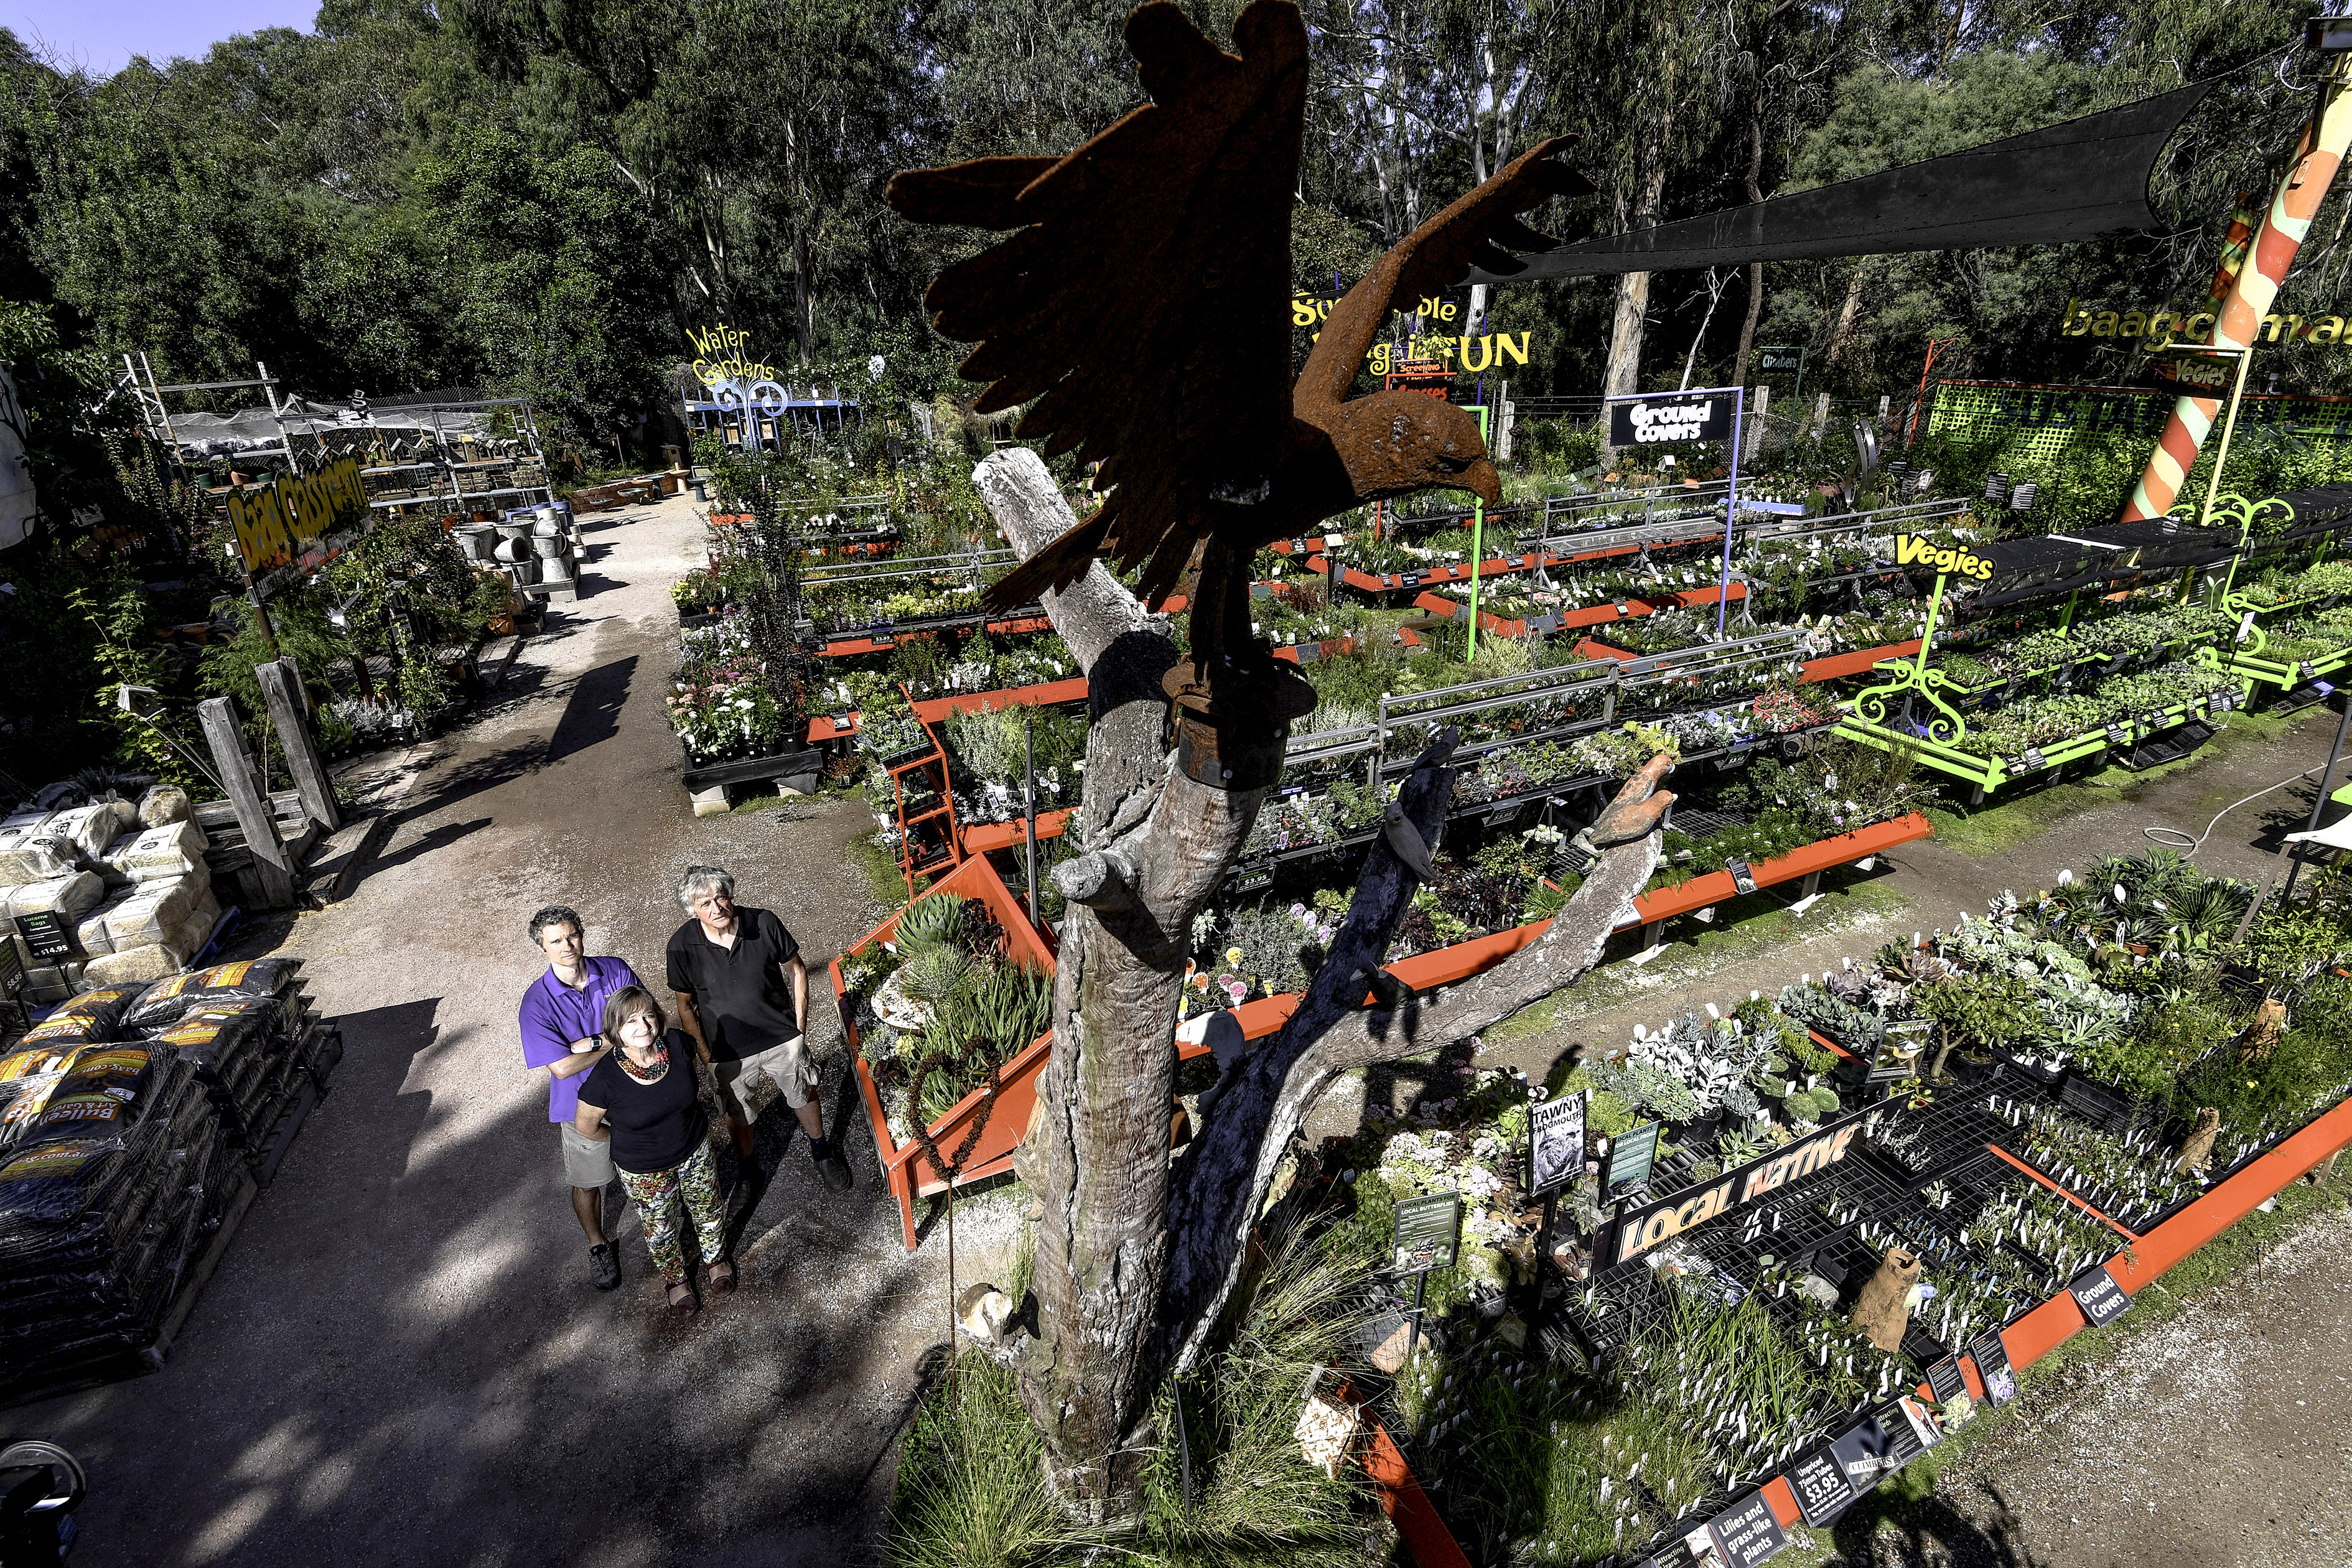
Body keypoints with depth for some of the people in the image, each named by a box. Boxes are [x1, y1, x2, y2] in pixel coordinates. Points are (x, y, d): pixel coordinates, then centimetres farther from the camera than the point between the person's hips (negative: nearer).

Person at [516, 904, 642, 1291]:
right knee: (588, 1183, 18)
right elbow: (562, 1067, -23)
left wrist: (591, 1043, -22)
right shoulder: (537, 1003, -20)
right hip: (585, 1107, -2)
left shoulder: (616, 971, -13)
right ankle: (598, 1244, 46)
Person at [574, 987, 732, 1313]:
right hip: (644, 1170, -2)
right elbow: (586, 1126, -11)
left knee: (709, 1210, 25)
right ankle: (676, 1279, 53)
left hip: (696, 1151, 3)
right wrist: (623, 1140, 1)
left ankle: (715, 1259, 56)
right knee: (661, 1229, 21)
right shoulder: (605, 1078, -32)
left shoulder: (676, 1044, -24)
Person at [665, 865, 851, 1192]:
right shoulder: (682, 946, -19)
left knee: (803, 1094, 21)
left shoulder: (764, 923, -20)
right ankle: (749, 1168, 51)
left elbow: (795, 969, -4)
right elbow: (685, 1006, -4)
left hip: (784, 1039, 0)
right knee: (739, 1114, 21)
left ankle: (821, 1151, 50)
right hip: (729, 1052, 0)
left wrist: (799, 1024, -4)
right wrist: (705, 1053, -3)